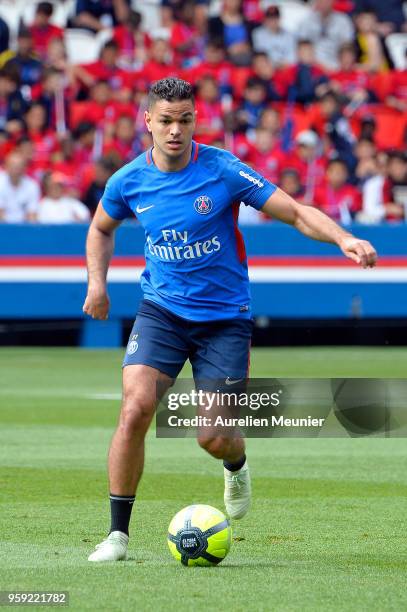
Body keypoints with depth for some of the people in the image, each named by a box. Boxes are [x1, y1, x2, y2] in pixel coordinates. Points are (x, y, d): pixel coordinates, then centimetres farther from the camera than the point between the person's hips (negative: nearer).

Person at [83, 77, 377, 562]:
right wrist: (97, 282, 5)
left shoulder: (224, 171, -13)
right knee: (135, 409, -20)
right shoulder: (128, 181, -4)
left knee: (214, 438, -5)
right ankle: (118, 533, -7)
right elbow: (101, 229, 19)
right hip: (161, 310, 2)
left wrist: (343, 239, -28)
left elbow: (296, 213, -11)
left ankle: (236, 466, 36)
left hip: (224, 317, -2)